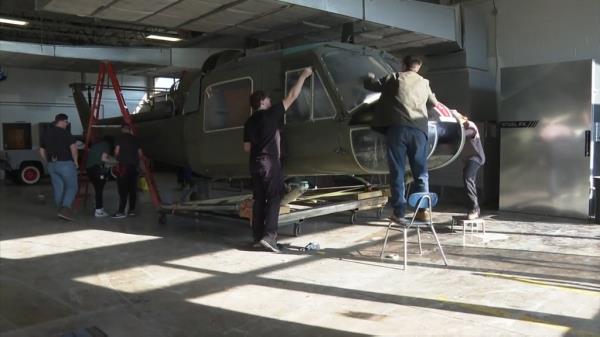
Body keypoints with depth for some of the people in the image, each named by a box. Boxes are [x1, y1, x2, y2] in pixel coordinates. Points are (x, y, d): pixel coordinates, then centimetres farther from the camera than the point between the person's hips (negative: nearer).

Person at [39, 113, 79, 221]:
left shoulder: (46, 133, 11)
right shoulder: (65, 132, -10)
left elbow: (42, 151, 16)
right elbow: (73, 147, -20)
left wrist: (48, 162, 22)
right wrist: (75, 161, -9)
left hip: (52, 165, 6)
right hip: (66, 164, -6)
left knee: (58, 190, 11)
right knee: (71, 187, 1)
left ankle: (61, 210, 15)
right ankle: (65, 209, -14)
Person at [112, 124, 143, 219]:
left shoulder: (120, 138, 0)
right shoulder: (134, 139, 14)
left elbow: (116, 151, -6)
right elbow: (140, 153, 12)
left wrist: (118, 158, 14)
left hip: (124, 165, -5)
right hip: (134, 165, 5)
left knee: (123, 189, -8)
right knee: (132, 189, 9)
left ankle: (121, 212, -12)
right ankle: (132, 210, 11)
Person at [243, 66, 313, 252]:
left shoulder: (249, 122, 12)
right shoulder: (271, 113, -5)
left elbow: (247, 147, 15)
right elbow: (292, 96, -3)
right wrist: (304, 75, 4)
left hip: (255, 164, 7)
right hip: (270, 162, -7)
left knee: (259, 199, 9)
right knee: (274, 198, -5)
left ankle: (257, 236, 11)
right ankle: (268, 236, -13)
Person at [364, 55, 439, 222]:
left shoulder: (393, 78, 13)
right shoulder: (424, 83, 21)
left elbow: (369, 85, 20)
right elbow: (434, 103, 37)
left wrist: (370, 77, 42)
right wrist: (434, 102, 60)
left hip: (397, 128, -2)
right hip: (419, 129, 2)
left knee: (397, 172, 2)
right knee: (421, 173, 11)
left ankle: (399, 212, 2)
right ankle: (424, 210, 9)